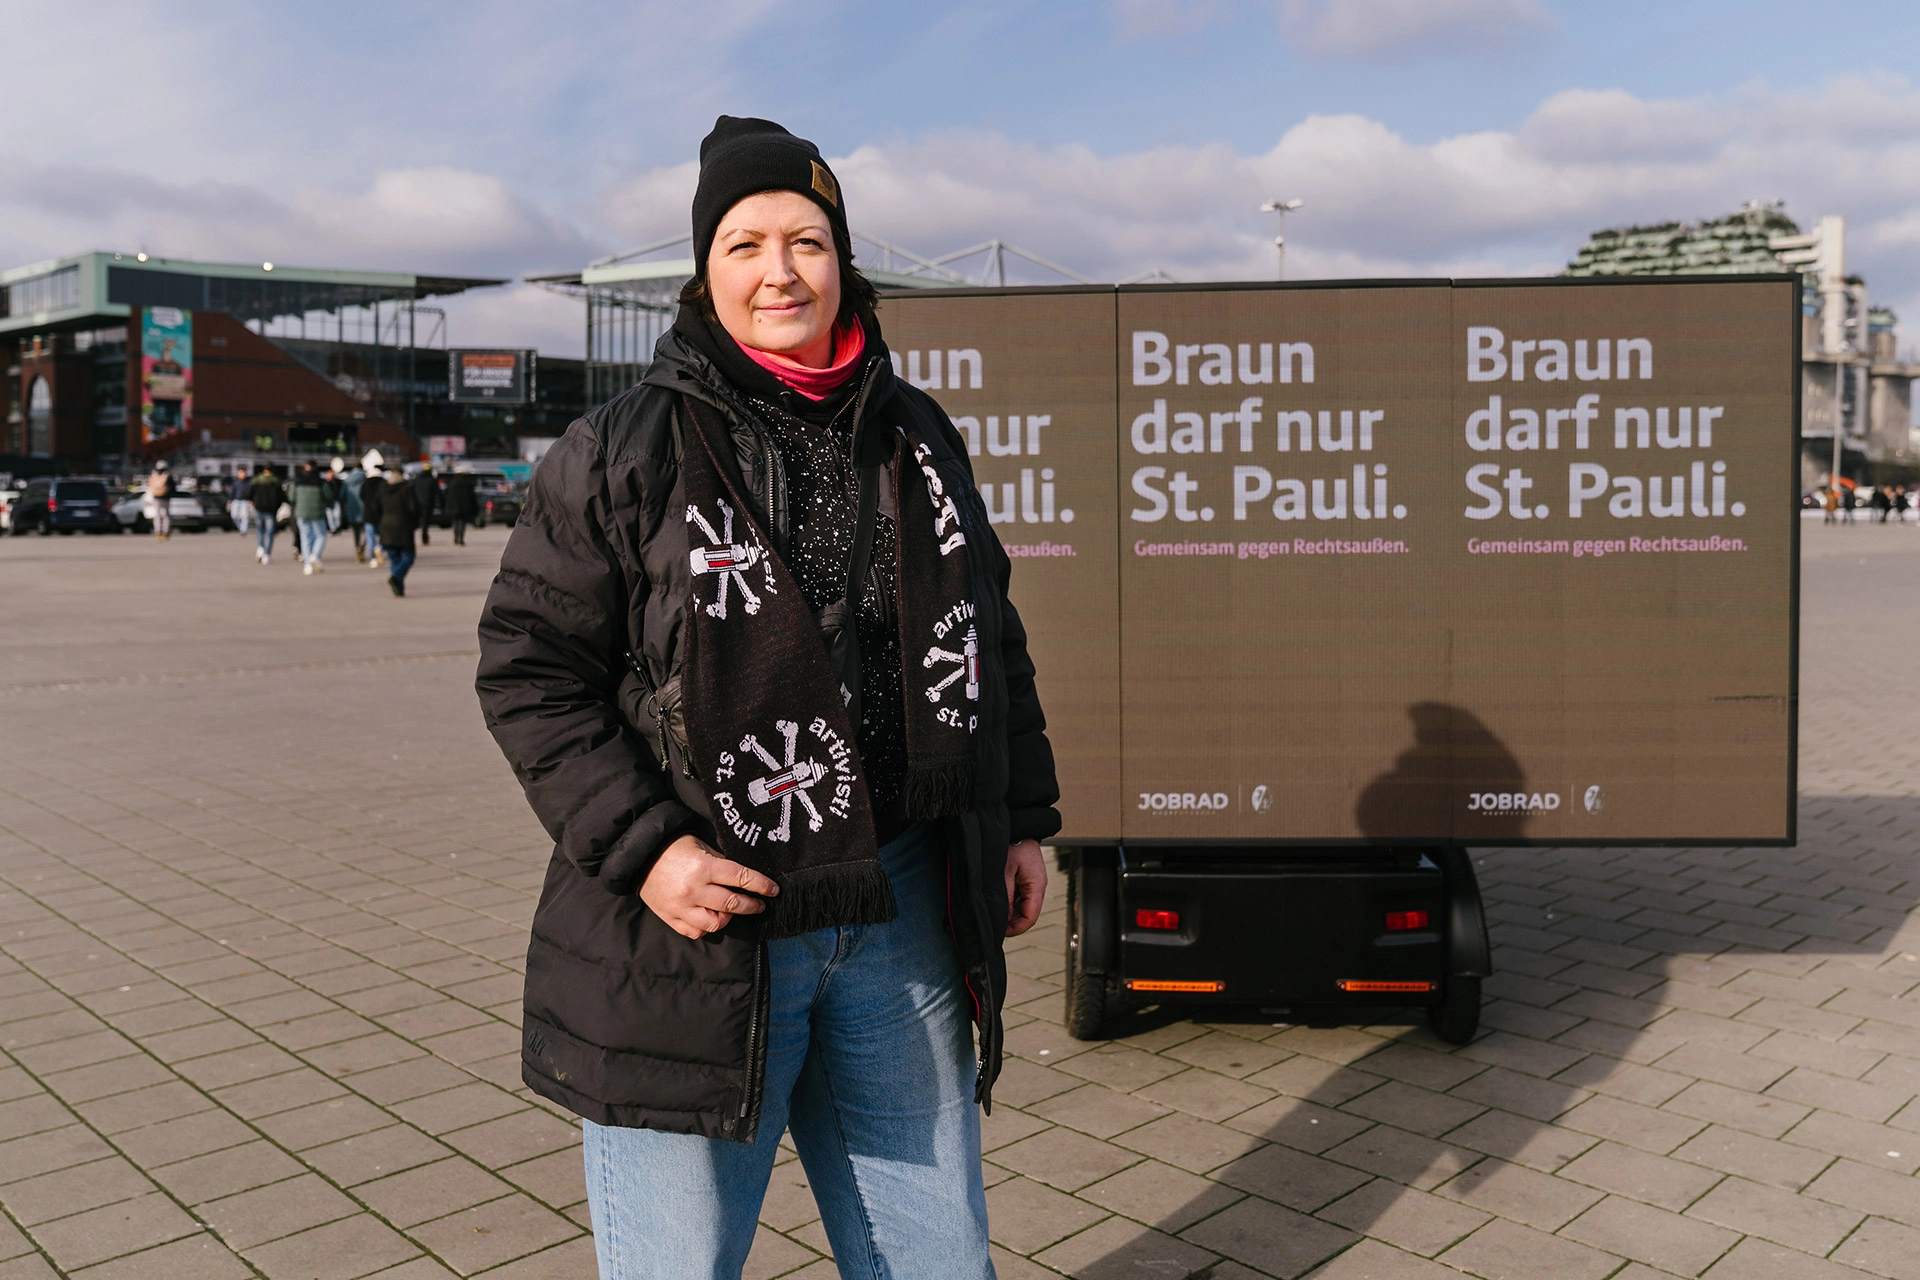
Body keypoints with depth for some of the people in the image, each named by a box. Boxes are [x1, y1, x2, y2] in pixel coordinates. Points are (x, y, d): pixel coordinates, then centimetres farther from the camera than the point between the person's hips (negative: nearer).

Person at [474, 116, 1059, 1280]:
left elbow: (992, 639, 16)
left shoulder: (917, 438, 8)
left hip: (900, 917, 5)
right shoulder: (625, 452, -7)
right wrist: (638, 846, -16)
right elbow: (529, 665, -7)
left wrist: (1024, 819, 13)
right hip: (697, 927, -4)